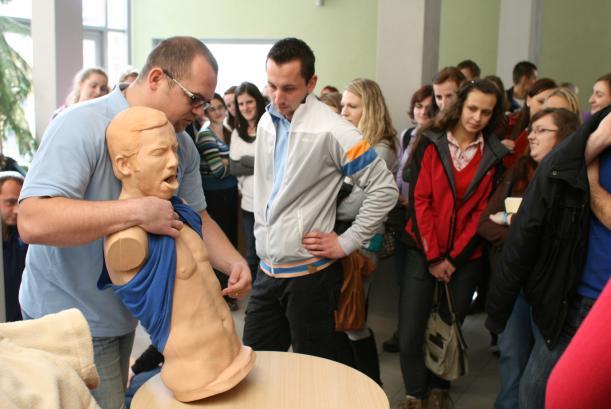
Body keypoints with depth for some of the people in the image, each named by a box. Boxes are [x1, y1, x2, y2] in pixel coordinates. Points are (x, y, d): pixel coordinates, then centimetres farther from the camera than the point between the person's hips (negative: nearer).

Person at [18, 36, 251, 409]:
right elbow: (33, 221, -35)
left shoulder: (183, 144, -3)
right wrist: (136, 212, -39)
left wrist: (235, 263, -15)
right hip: (70, 317, -7)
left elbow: (198, 218, 4)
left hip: (125, 310, 7)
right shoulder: (82, 126, -26)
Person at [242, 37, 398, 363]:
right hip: (267, 268, 6)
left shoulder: (331, 131, -16)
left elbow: (384, 189, -13)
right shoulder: (266, 121, 5)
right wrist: (261, 235, 13)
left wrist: (347, 243, -13)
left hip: (309, 272, -6)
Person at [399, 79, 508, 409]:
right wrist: (433, 256, -10)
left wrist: (454, 258, -8)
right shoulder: (431, 143, -1)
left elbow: (483, 211, 0)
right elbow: (419, 200, -5)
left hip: (466, 257, 1)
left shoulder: (494, 155, 3)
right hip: (423, 251, -1)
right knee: (410, 333, -4)